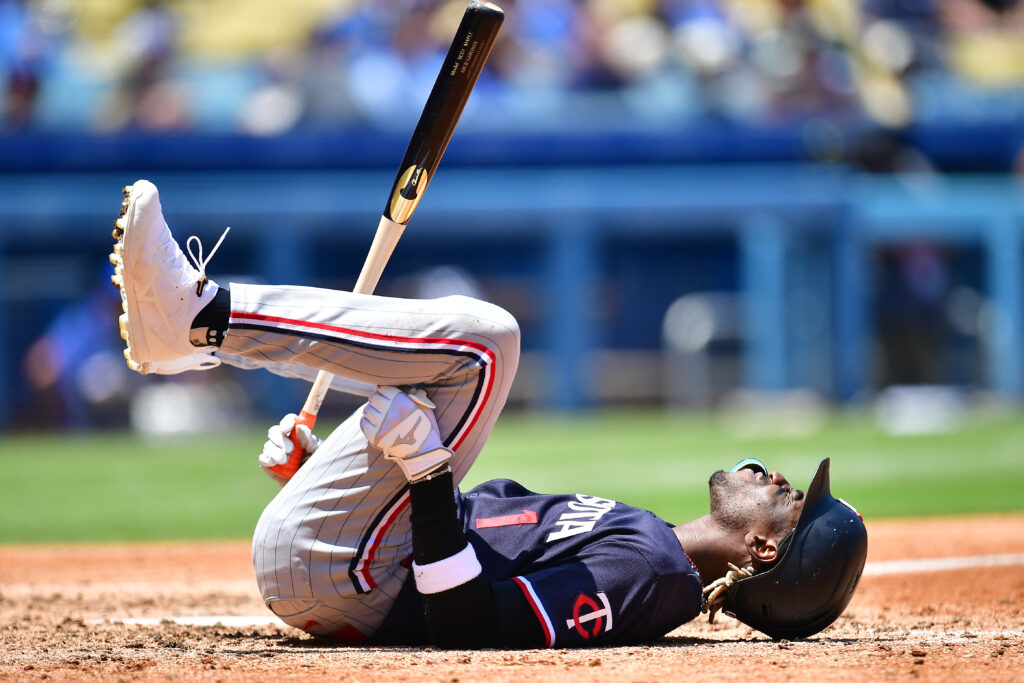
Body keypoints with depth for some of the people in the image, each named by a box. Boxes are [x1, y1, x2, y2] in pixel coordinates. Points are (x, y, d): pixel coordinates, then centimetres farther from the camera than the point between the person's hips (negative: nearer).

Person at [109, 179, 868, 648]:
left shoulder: (653, 574, -14)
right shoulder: (639, 540, 16)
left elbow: (471, 631, -27)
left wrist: (432, 474, -31)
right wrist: (316, 471, 19)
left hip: (332, 574, -9)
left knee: (481, 338, -18)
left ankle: (200, 313, -12)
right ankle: (189, 323, 11)